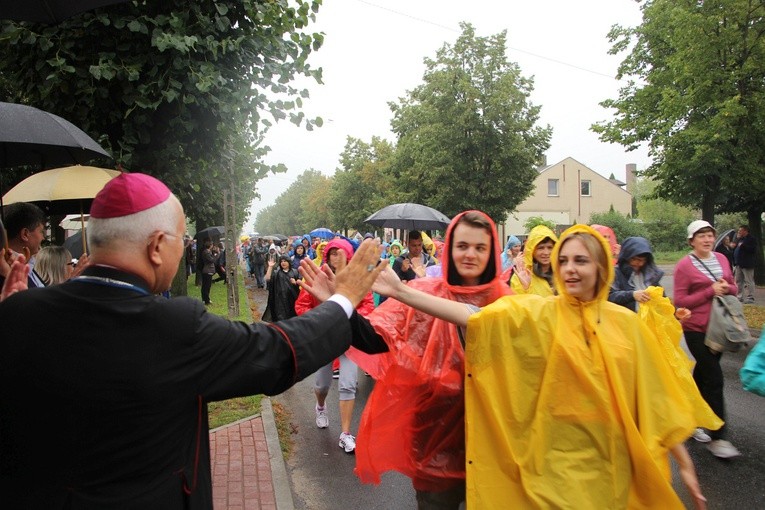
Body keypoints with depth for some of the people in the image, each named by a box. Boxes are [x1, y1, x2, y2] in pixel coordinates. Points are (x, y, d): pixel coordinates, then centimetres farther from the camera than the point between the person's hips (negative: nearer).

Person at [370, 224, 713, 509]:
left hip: (612, 465, 3)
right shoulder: (539, 314, -9)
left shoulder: (625, 322, -1)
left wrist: (684, 463, 8)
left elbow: (652, 394, 4)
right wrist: (401, 292, -31)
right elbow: (475, 317, -22)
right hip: (557, 464, -2)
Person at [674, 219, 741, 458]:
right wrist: (710, 291, -19)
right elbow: (680, 301, -12)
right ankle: (717, 437, 1)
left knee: (702, 375, 17)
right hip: (696, 329, -6)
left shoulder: (721, 259, 6)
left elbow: (733, 288, 14)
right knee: (714, 380, -8)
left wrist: (727, 288, -8)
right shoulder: (684, 265, -11)